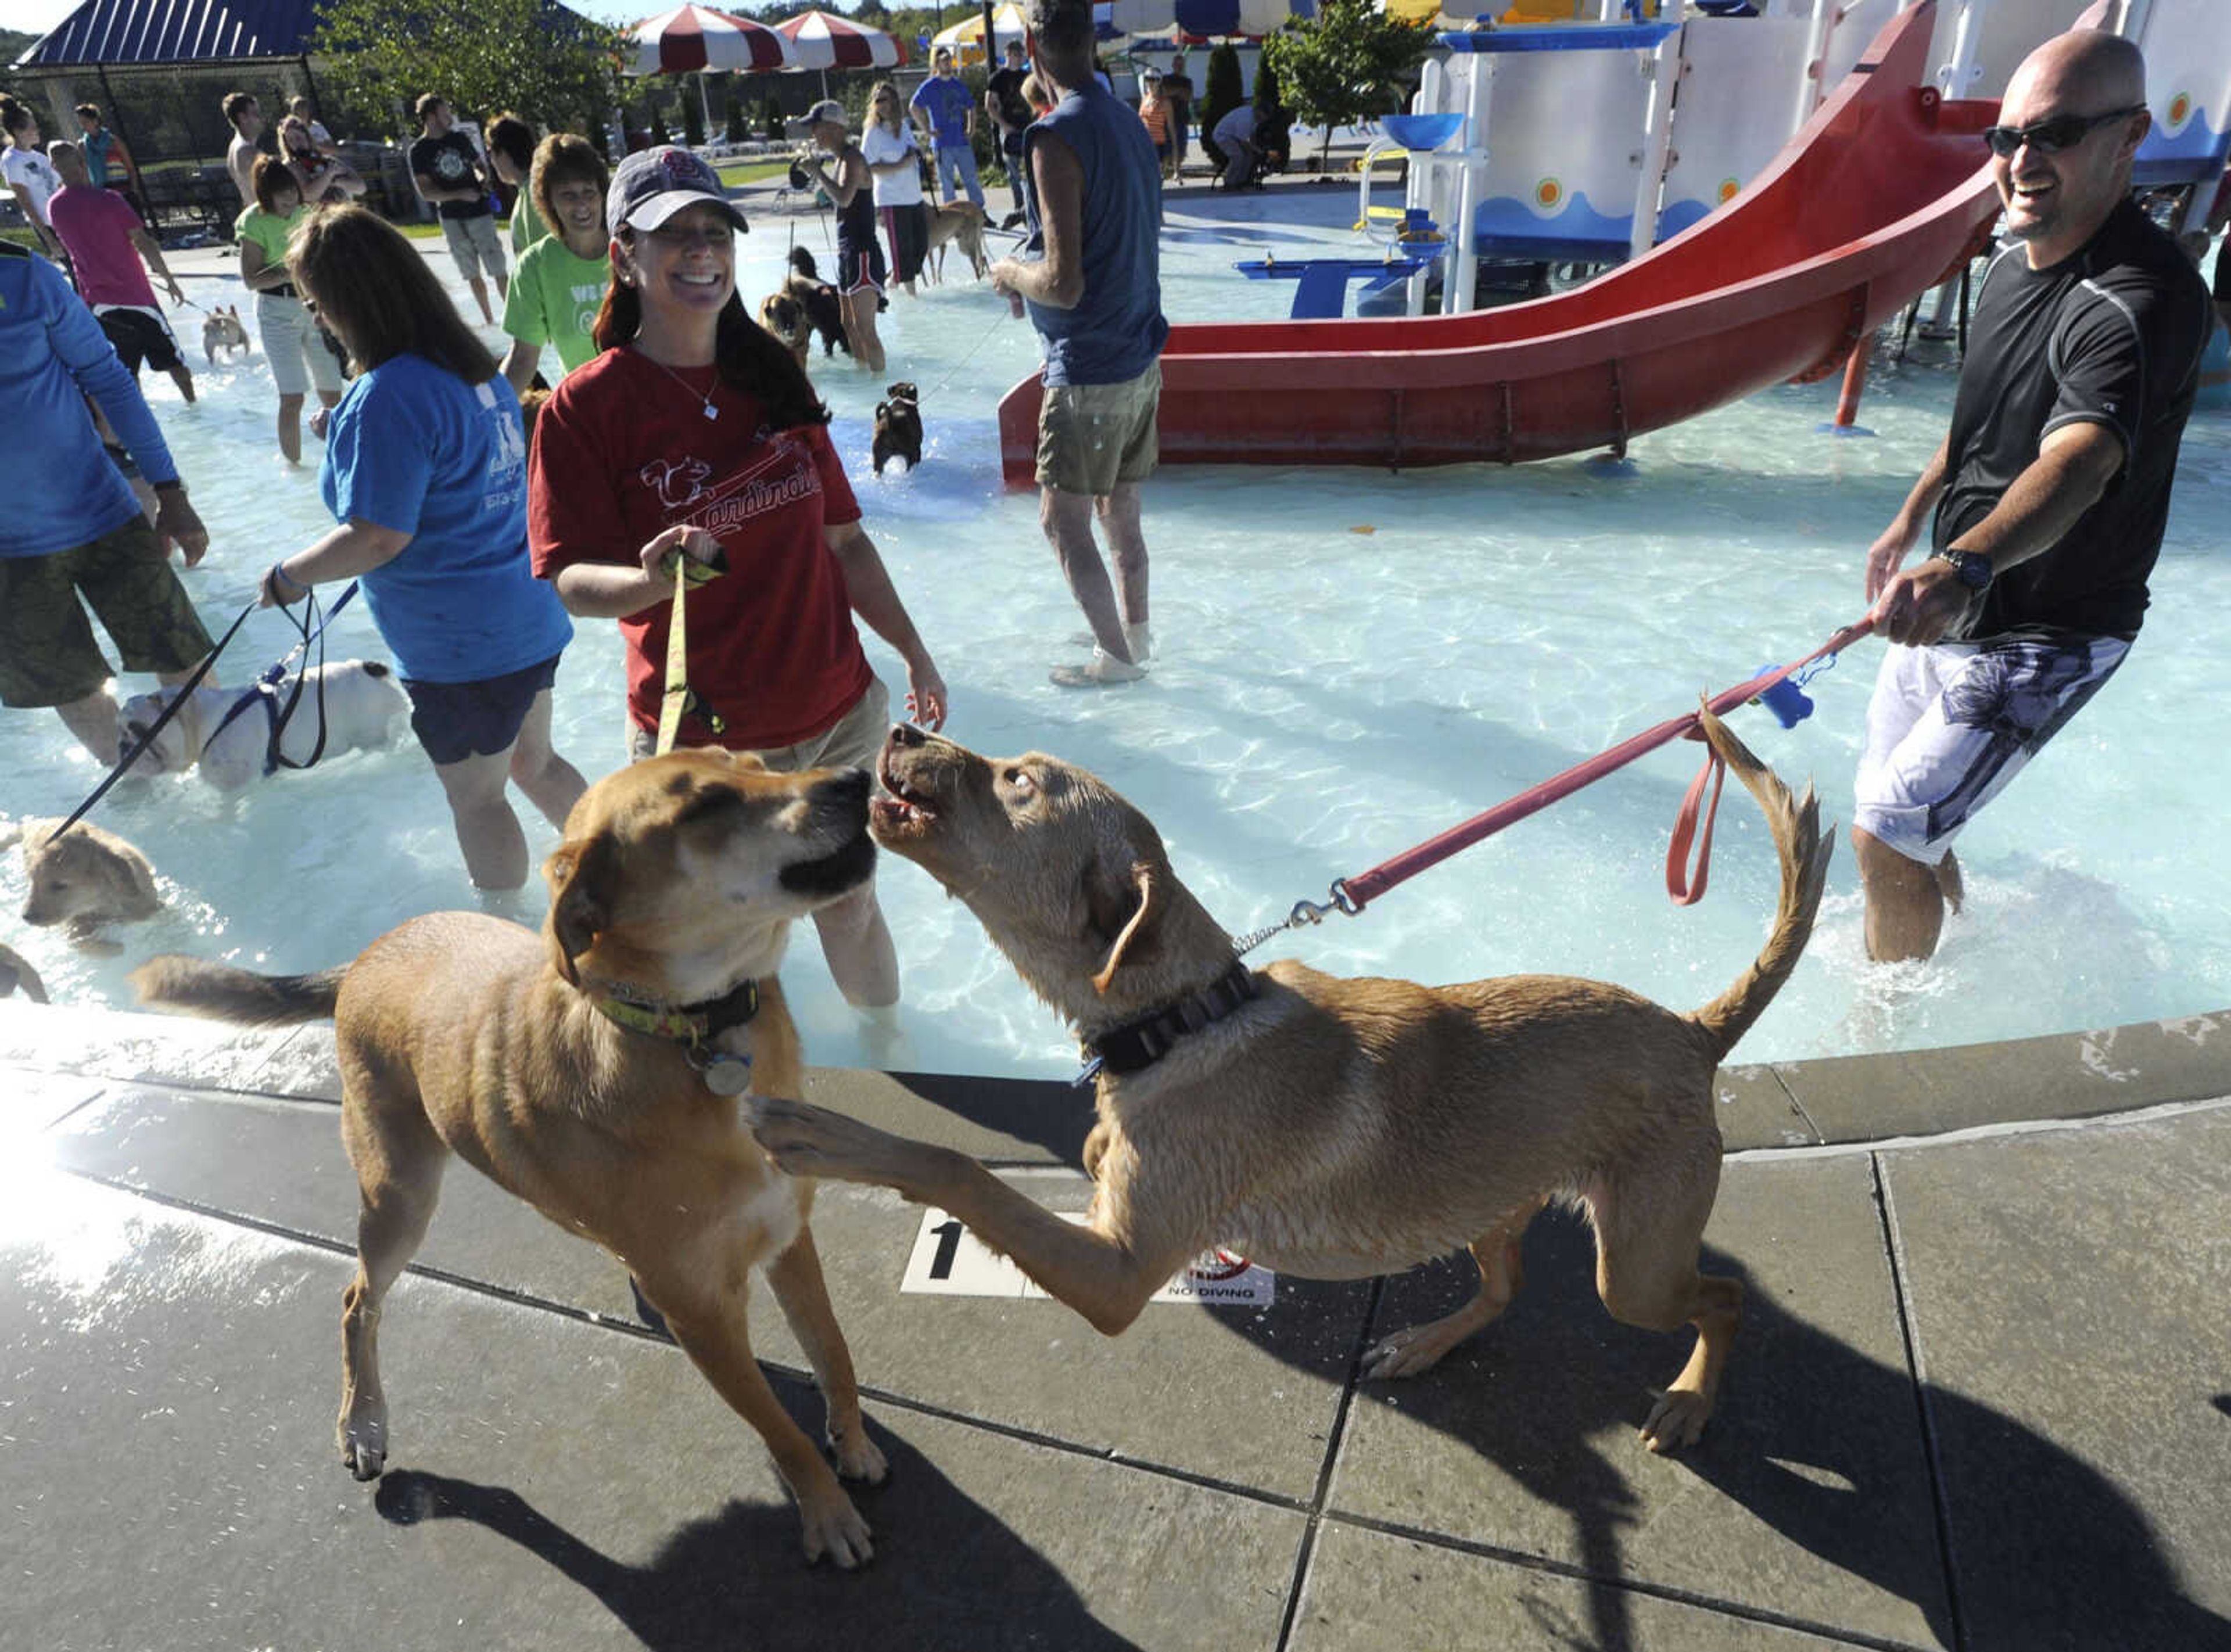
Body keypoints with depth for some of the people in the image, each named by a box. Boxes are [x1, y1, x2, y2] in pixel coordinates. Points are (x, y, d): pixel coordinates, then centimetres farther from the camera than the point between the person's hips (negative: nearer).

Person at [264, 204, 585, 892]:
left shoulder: (387, 398, -22)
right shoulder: (476, 364, 5)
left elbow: (381, 536, -23)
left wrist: (289, 576, -8)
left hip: (461, 644, -8)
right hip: (531, 617, 8)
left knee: (476, 797, 11)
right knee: (535, 763, 24)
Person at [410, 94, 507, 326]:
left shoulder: (460, 139, 5)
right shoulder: (419, 151, -4)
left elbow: (477, 164, 21)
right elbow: (426, 192, -8)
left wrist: (483, 176, -3)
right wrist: (460, 195, -18)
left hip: (480, 213, 1)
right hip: (452, 221, -1)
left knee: (498, 270, -5)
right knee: (472, 275, 8)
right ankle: (489, 320, 17)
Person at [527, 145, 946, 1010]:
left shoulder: (772, 376, 6)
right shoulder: (586, 406, -9)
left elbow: (841, 537, 12)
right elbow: (573, 576, -15)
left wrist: (914, 653, 14)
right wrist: (653, 579, -36)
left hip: (838, 713, 4)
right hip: (701, 741, -4)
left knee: (850, 907, 20)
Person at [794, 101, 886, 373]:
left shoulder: (852, 159, -13)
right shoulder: (842, 159, 15)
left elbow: (844, 198, -31)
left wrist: (818, 171, -21)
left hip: (863, 256, -10)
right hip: (847, 254, 10)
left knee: (865, 330, -12)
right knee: (851, 327, 16)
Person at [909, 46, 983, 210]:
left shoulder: (958, 84, 13)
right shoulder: (930, 86, -2)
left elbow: (971, 107, 24)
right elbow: (914, 106, -12)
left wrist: (971, 129, 10)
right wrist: (928, 130, -14)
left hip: (962, 141, 4)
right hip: (942, 144, -4)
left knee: (972, 180, 5)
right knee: (948, 185, 1)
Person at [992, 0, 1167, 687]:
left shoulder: (1058, 139, -19)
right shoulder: (1131, 123, 8)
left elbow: (1063, 285, -24)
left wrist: (1010, 275, -4)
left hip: (1088, 372, -9)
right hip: (1140, 360, 9)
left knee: (1063, 520, 4)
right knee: (1121, 513, 18)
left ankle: (1116, 655, 11)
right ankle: (1134, 632, 31)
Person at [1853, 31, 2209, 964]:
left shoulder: (2141, 301, -26)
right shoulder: (2014, 264, 3)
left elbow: (2078, 458, -45)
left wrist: (1965, 564, -62)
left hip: (2041, 639, -9)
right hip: (1944, 607, 9)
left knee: (1885, 834, -9)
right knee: (1899, 814, 20)